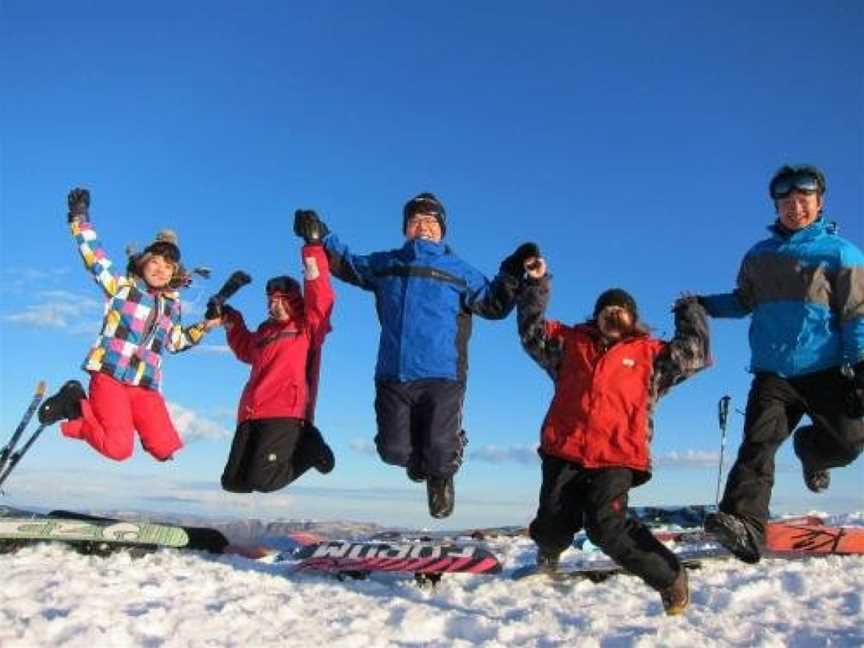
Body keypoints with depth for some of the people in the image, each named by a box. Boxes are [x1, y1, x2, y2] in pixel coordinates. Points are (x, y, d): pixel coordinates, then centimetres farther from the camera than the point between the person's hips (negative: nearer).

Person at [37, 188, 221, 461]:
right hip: (109, 376, -5)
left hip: (146, 386, 5)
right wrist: (80, 219, -11)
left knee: (165, 449, -9)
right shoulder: (122, 285, 2)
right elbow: (94, 257, -5)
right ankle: (75, 405, 9)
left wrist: (205, 326, 15)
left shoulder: (173, 305, 14)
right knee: (119, 449, -18)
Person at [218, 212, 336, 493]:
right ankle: (299, 445, 17)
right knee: (233, 482, 4)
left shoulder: (307, 325, 7)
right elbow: (246, 351, 43)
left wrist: (313, 248, -9)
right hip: (251, 414, 7)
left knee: (262, 481, -18)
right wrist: (232, 322, 33)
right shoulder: (264, 331, 24)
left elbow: (320, 295, -6)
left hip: (285, 412, -7)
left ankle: (308, 445, 7)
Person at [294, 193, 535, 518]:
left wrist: (511, 275, -5)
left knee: (438, 454, -11)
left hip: (442, 376, -2)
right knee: (394, 450, -1)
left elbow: (493, 304, 10)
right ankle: (418, 458, 37)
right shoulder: (384, 264, 17)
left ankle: (440, 476, 28)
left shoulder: (459, 271, 13)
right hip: (392, 376, 2)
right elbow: (346, 263, 29)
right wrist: (321, 236, 18)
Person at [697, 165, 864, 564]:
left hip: (825, 370, -2)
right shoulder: (759, 256, 15)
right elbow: (743, 302, 27)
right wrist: (704, 305, 11)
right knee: (757, 444, -15)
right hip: (772, 373, 2)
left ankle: (809, 449, 22)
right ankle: (745, 525, -26)